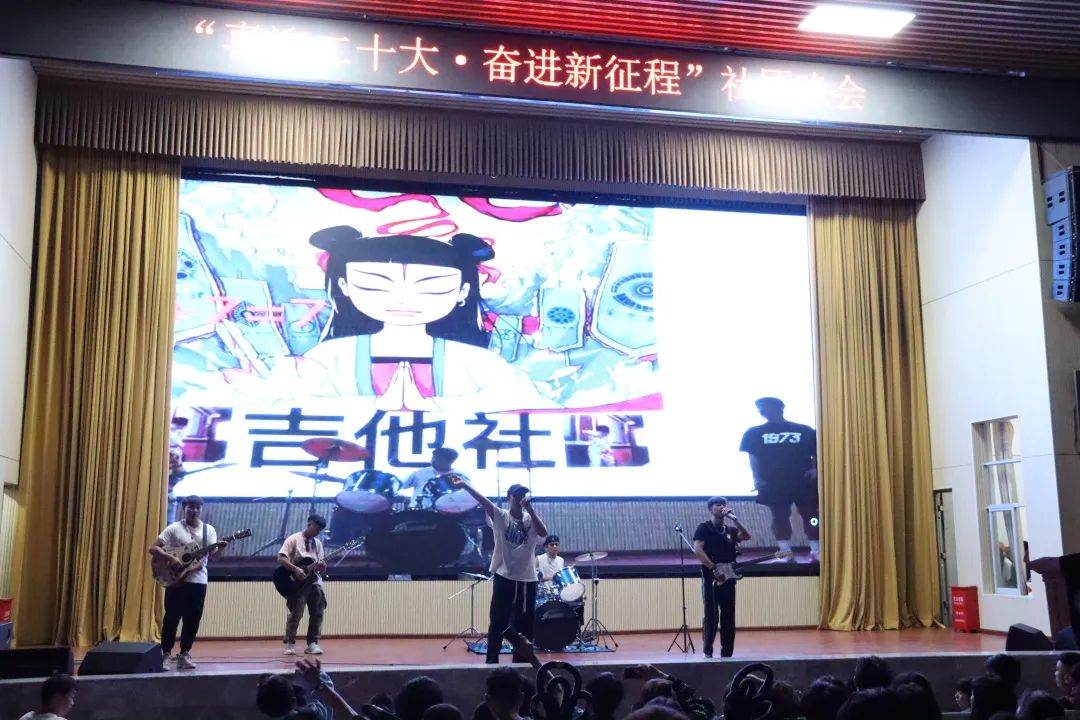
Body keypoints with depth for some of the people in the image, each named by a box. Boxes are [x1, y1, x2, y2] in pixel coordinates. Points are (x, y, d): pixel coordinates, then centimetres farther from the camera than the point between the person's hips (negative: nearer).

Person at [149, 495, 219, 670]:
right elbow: (153, 548, -6)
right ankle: (166, 655, 5)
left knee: (193, 619, 5)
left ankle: (184, 654, 15)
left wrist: (220, 548, -23)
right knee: (172, 617, -4)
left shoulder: (209, 530, 7)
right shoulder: (174, 528, -2)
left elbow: (212, 554, -1)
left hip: (198, 580, 3)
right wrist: (171, 558, -19)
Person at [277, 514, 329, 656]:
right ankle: (290, 644, 3)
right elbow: (280, 558, -11)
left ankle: (312, 643, 9)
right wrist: (295, 569, -20)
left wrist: (322, 567, -8)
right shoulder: (293, 539, -2)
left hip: (314, 582, 6)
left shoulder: (318, 543, 15)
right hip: (297, 583, -6)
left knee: (317, 613, 2)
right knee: (296, 614, -10)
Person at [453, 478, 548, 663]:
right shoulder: (500, 516, -2)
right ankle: (492, 660, 11)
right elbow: (484, 502, -16)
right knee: (498, 621, 2)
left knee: (525, 623, 9)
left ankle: (521, 660, 21)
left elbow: (544, 533, -15)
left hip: (527, 578, 2)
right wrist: (465, 485, -29)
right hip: (504, 576, -2)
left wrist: (531, 510, -20)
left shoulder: (531, 519, 4)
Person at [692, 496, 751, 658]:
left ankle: (727, 653, 12)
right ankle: (707, 652, 2)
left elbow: (747, 536, 0)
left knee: (728, 618, 5)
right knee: (711, 616, -6)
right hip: (710, 578, -5)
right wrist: (714, 568, -19)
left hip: (728, 579, 5)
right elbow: (698, 550, -12)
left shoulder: (730, 530, 17)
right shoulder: (704, 528, 0)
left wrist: (734, 518, -6)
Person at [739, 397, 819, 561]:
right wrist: (757, 478, -8)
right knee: (780, 516, -1)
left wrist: (814, 469, -8)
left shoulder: (804, 431, 9)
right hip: (773, 483, 0)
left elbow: (816, 452, 9)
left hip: (804, 481, 0)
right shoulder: (754, 433, 10)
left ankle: (816, 552, 5)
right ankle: (786, 554, 1)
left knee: (811, 515, -1)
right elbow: (753, 456, 4)